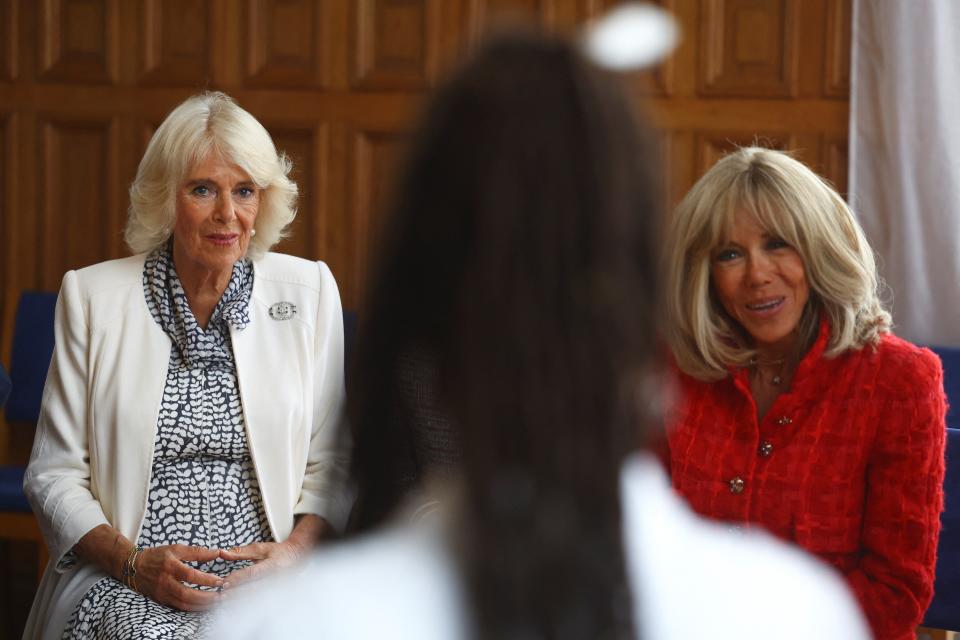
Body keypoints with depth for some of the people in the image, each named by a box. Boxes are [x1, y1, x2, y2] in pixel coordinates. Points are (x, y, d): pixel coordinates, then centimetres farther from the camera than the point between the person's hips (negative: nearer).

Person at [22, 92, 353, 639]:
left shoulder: (309, 290, 9)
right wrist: (132, 562, -11)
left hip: (263, 580, 1)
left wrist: (295, 550, -10)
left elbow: (333, 468, 9)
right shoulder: (92, 296, 6)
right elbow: (54, 475, 5)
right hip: (127, 588, 0)